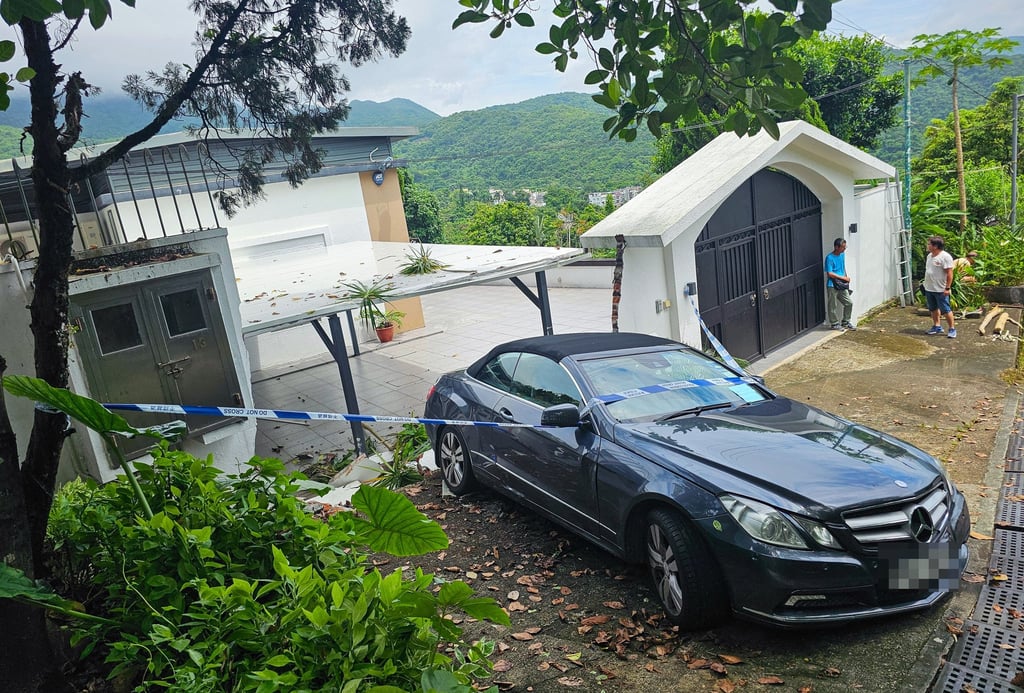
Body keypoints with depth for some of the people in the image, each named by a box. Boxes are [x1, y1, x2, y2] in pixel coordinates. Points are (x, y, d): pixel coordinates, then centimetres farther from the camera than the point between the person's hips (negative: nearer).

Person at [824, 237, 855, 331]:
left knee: (849, 303, 8)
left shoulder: (842, 255, 8)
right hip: (832, 286, -7)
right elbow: (830, 273, -21)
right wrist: (843, 278, -15)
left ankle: (845, 322, 22)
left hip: (842, 285, 7)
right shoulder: (829, 258, -16)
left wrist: (846, 277, 7)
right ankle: (835, 324, 16)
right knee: (833, 306, 3)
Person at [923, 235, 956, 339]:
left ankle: (952, 329, 8)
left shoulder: (945, 257, -15)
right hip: (929, 289, 8)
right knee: (933, 309, 17)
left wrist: (947, 288, -19)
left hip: (940, 290, -8)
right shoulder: (929, 256, 10)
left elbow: (949, 273, -17)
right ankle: (936, 327, 29)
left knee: (945, 310, -2)